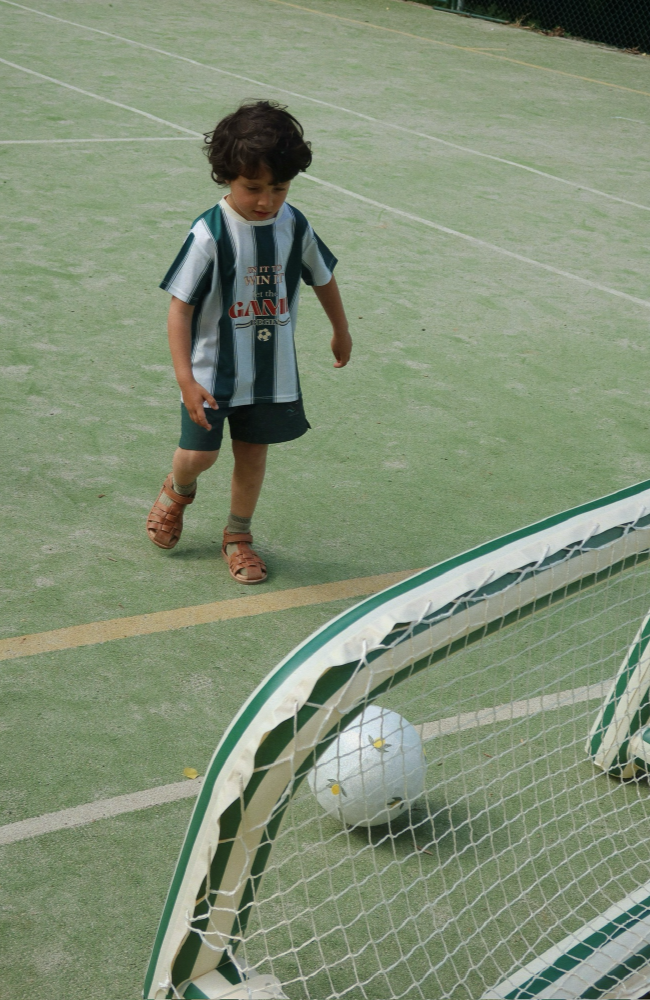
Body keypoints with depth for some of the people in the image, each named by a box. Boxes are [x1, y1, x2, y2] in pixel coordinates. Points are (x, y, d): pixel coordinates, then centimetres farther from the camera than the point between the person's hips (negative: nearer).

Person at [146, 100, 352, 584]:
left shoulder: (295, 226, -6)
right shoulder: (211, 234, -19)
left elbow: (323, 279, 14)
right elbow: (180, 307, -18)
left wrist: (341, 333, 27)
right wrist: (185, 378, -24)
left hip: (273, 370, 4)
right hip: (214, 370, -3)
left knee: (253, 453, 12)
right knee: (199, 454, -3)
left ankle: (238, 535, 34)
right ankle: (178, 490, 34)